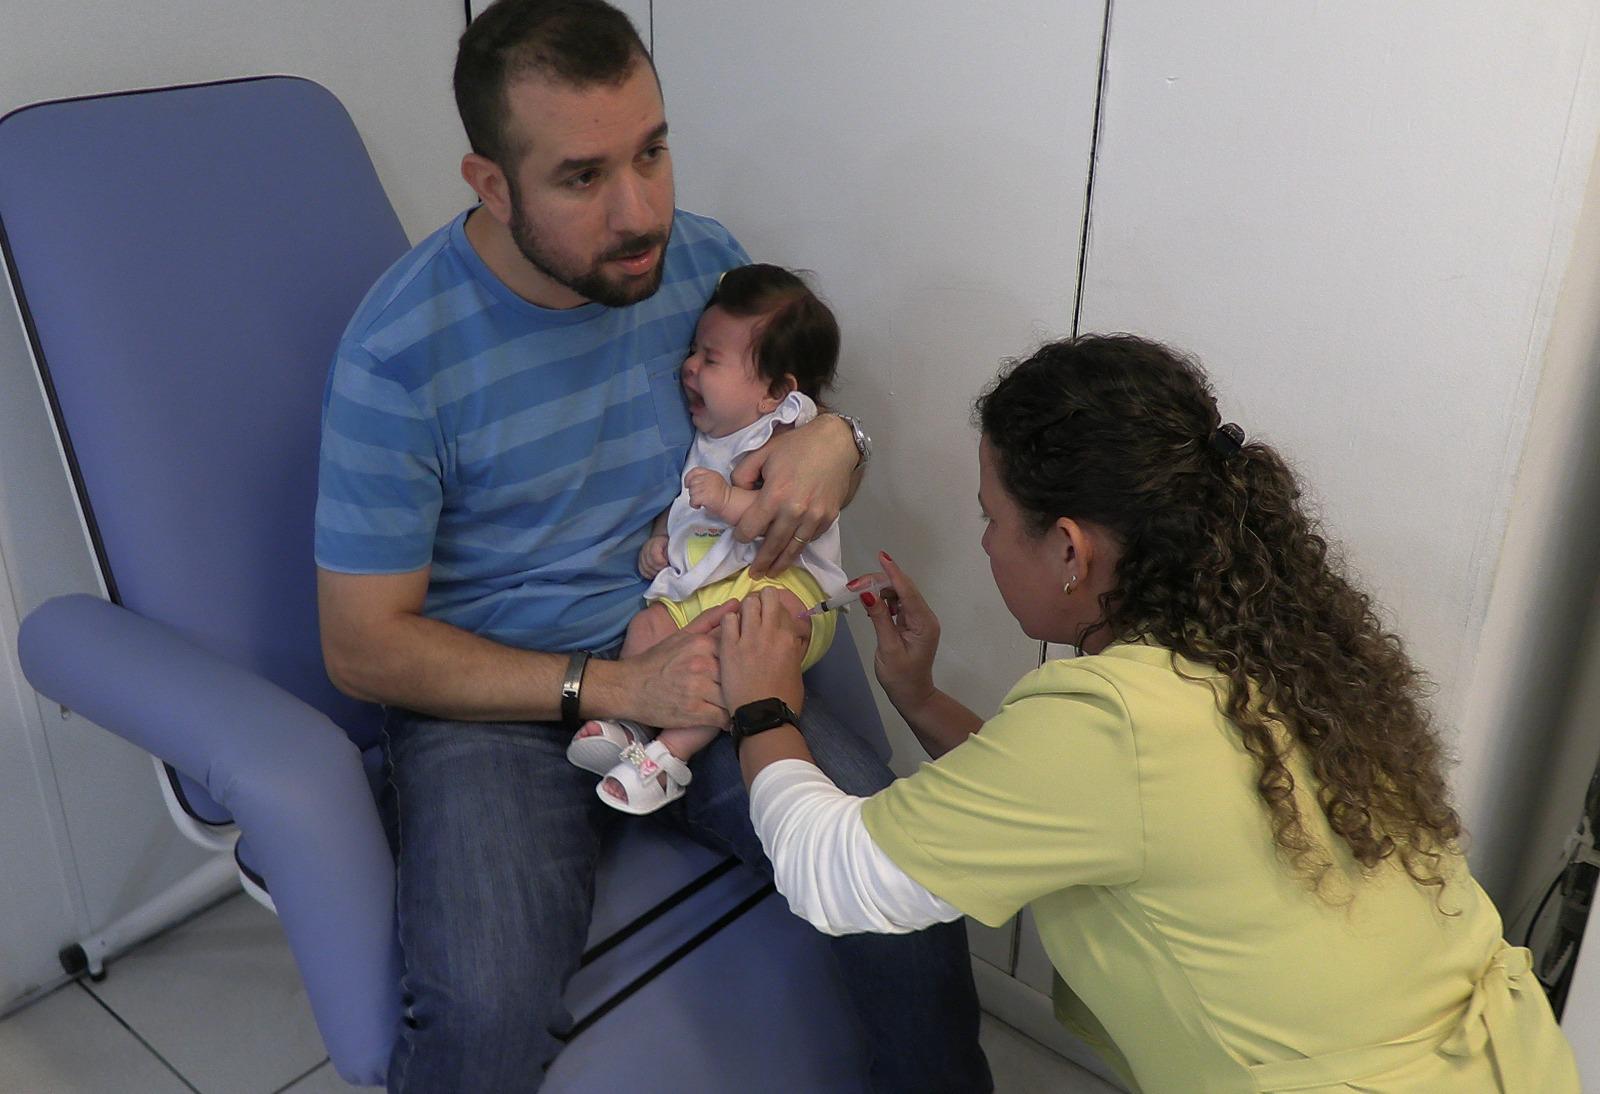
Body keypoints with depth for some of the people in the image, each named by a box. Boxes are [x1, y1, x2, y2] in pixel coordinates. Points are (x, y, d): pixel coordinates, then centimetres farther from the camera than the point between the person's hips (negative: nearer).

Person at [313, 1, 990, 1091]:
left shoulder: (706, 261, -1)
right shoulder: (402, 354, -15)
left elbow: (792, 408, 16)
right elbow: (364, 645, -11)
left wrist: (834, 439, -11)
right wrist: (614, 687, -19)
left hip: (694, 662, 4)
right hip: (493, 702, -3)